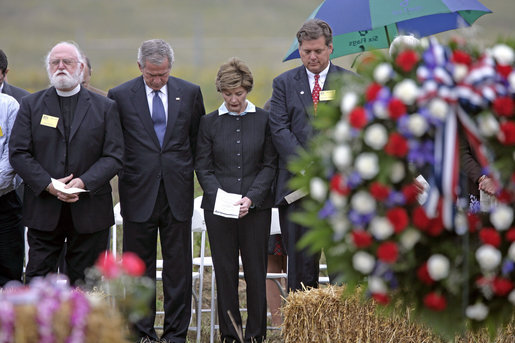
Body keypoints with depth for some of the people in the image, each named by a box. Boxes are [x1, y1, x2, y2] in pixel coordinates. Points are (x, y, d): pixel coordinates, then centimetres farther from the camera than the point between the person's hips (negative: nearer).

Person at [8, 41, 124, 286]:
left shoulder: (104, 107, 8)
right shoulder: (31, 105, 8)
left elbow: (114, 155, 0)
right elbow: (18, 153, 1)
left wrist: (84, 182, -16)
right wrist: (48, 185, -13)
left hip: (89, 213, 0)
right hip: (43, 210, 0)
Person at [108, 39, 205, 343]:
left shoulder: (190, 93, 5)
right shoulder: (120, 96, -1)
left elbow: (198, 140, 12)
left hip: (178, 191, 1)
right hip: (139, 193, -1)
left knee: (178, 267, 4)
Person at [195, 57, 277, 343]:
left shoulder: (264, 120, 4)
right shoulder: (209, 122, 5)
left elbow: (270, 164, 2)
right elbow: (202, 167, 5)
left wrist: (251, 198, -11)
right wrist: (219, 195, -12)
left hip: (256, 207, 0)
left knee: (255, 270, 2)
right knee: (225, 271, 3)